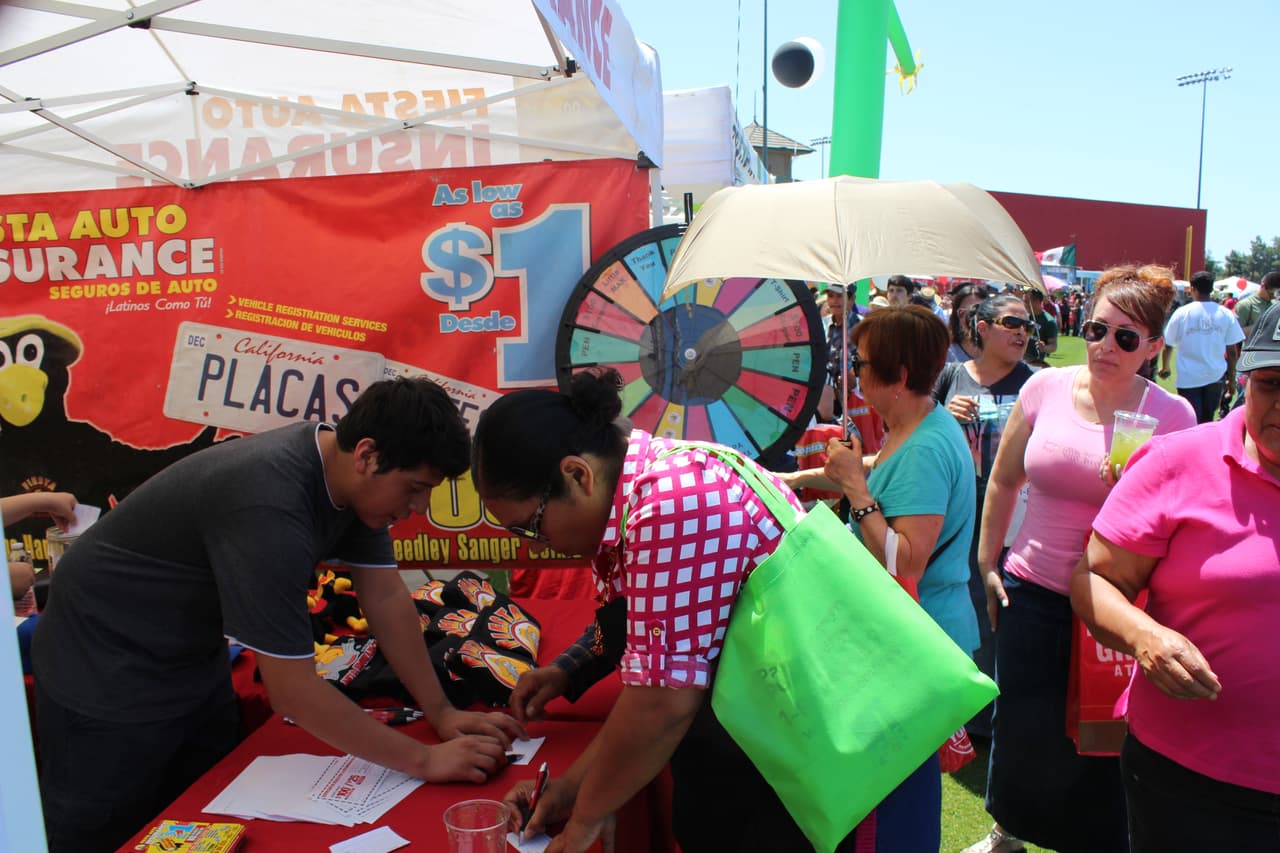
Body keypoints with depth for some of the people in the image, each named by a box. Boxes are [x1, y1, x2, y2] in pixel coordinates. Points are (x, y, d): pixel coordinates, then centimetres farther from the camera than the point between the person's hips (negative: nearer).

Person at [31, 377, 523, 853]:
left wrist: (441, 713, -11)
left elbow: (386, 598, -6)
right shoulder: (271, 506, -38)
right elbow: (292, 691, -35)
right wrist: (424, 761, -27)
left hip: (192, 657, 8)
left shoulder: (345, 471, -12)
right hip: (107, 668, -8)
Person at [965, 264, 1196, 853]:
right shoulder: (1045, 388, -3)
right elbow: (1004, 481, 8)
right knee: (1020, 728, 15)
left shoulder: (1171, 416, -8)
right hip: (1032, 589, 2)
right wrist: (987, 563, 10)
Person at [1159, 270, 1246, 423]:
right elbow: (1232, 352, 0)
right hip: (1216, 376, 2)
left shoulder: (1182, 313, -6)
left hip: (1188, 378, -2)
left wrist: (1164, 368, 18)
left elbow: (1168, 346, 1)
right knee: (1208, 422, 17)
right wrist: (1232, 379, 10)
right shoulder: (1226, 314, -2)